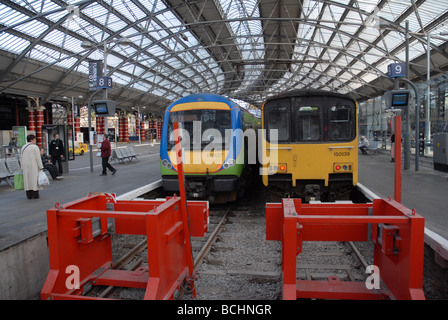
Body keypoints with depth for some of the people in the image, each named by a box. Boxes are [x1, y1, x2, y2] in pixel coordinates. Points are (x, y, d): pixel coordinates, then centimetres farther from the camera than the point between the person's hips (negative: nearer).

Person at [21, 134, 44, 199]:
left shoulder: (23, 147, 11)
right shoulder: (35, 147, -9)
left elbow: (21, 159, 14)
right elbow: (38, 158, -11)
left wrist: (22, 167, 19)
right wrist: (41, 167, -7)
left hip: (25, 166, 6)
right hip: (33, 166, -6)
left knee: (27, 180, 8)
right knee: (34, 179, -2)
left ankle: (29, 195, 11)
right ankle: (35, 195, -2)